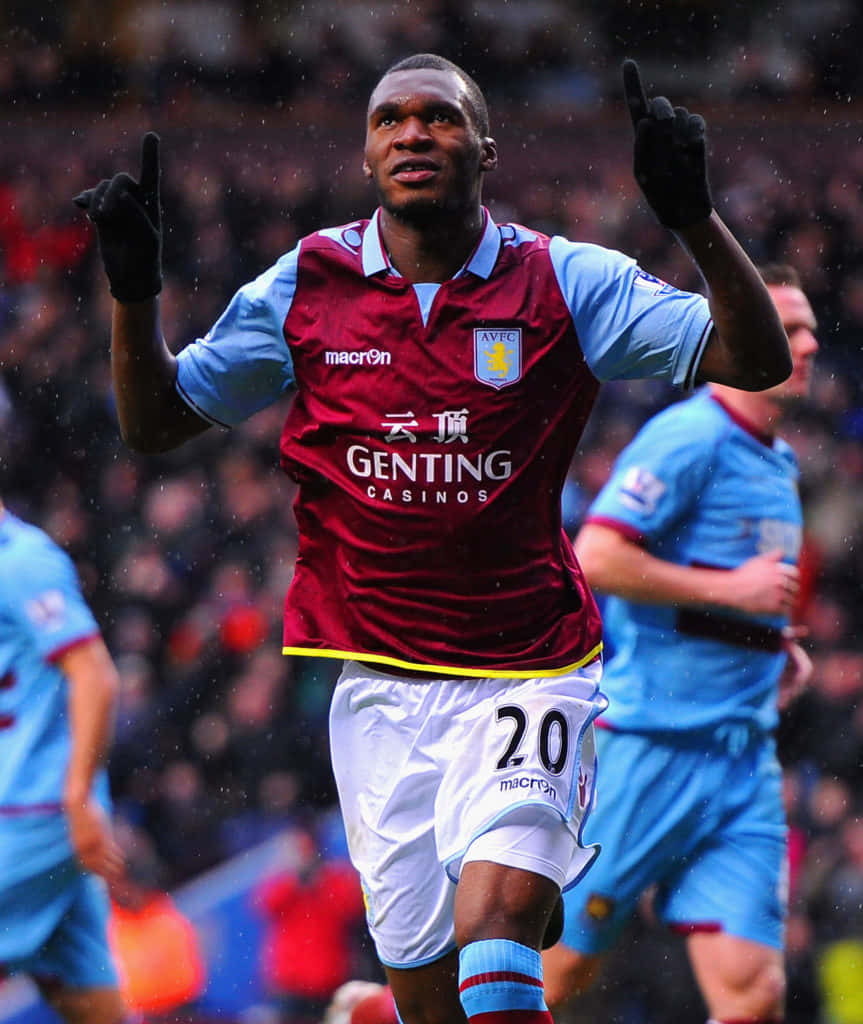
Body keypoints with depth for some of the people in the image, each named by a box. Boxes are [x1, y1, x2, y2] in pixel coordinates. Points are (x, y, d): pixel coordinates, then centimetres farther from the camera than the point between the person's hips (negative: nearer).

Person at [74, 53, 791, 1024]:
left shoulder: (566, 282, -3)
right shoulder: (303, 286, 3)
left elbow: (757, 360, -8)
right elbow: (155, 422, 10)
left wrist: (694, 216, -22)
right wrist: (134, 287, -7)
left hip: (527, 674, -2)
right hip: (380, 684, 3)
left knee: (492, 934, -23)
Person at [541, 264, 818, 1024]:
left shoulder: (780, 463, 19)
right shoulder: (690, 437, -10)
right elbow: (595, 559, -21)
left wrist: (776, 644, 13)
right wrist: (731, 589, -16)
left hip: (745, 757, 7)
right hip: (652, 741, -7)